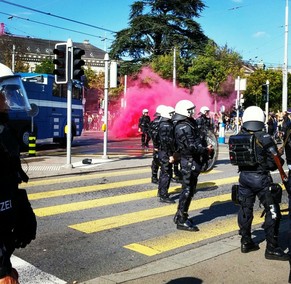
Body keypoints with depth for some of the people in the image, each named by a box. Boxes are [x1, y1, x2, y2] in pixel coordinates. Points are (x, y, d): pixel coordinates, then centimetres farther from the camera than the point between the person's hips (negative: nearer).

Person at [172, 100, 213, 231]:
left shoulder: (187, 124, 14)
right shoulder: (184, 127, -19)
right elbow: (192, 147, -24)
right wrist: (206, 149, -12)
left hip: (189, 161, 10)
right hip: (190, 162, -10)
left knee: (189, 189, 18)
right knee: (187, 190, -4)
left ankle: (180, 216, 29)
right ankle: (182, 221, 4)